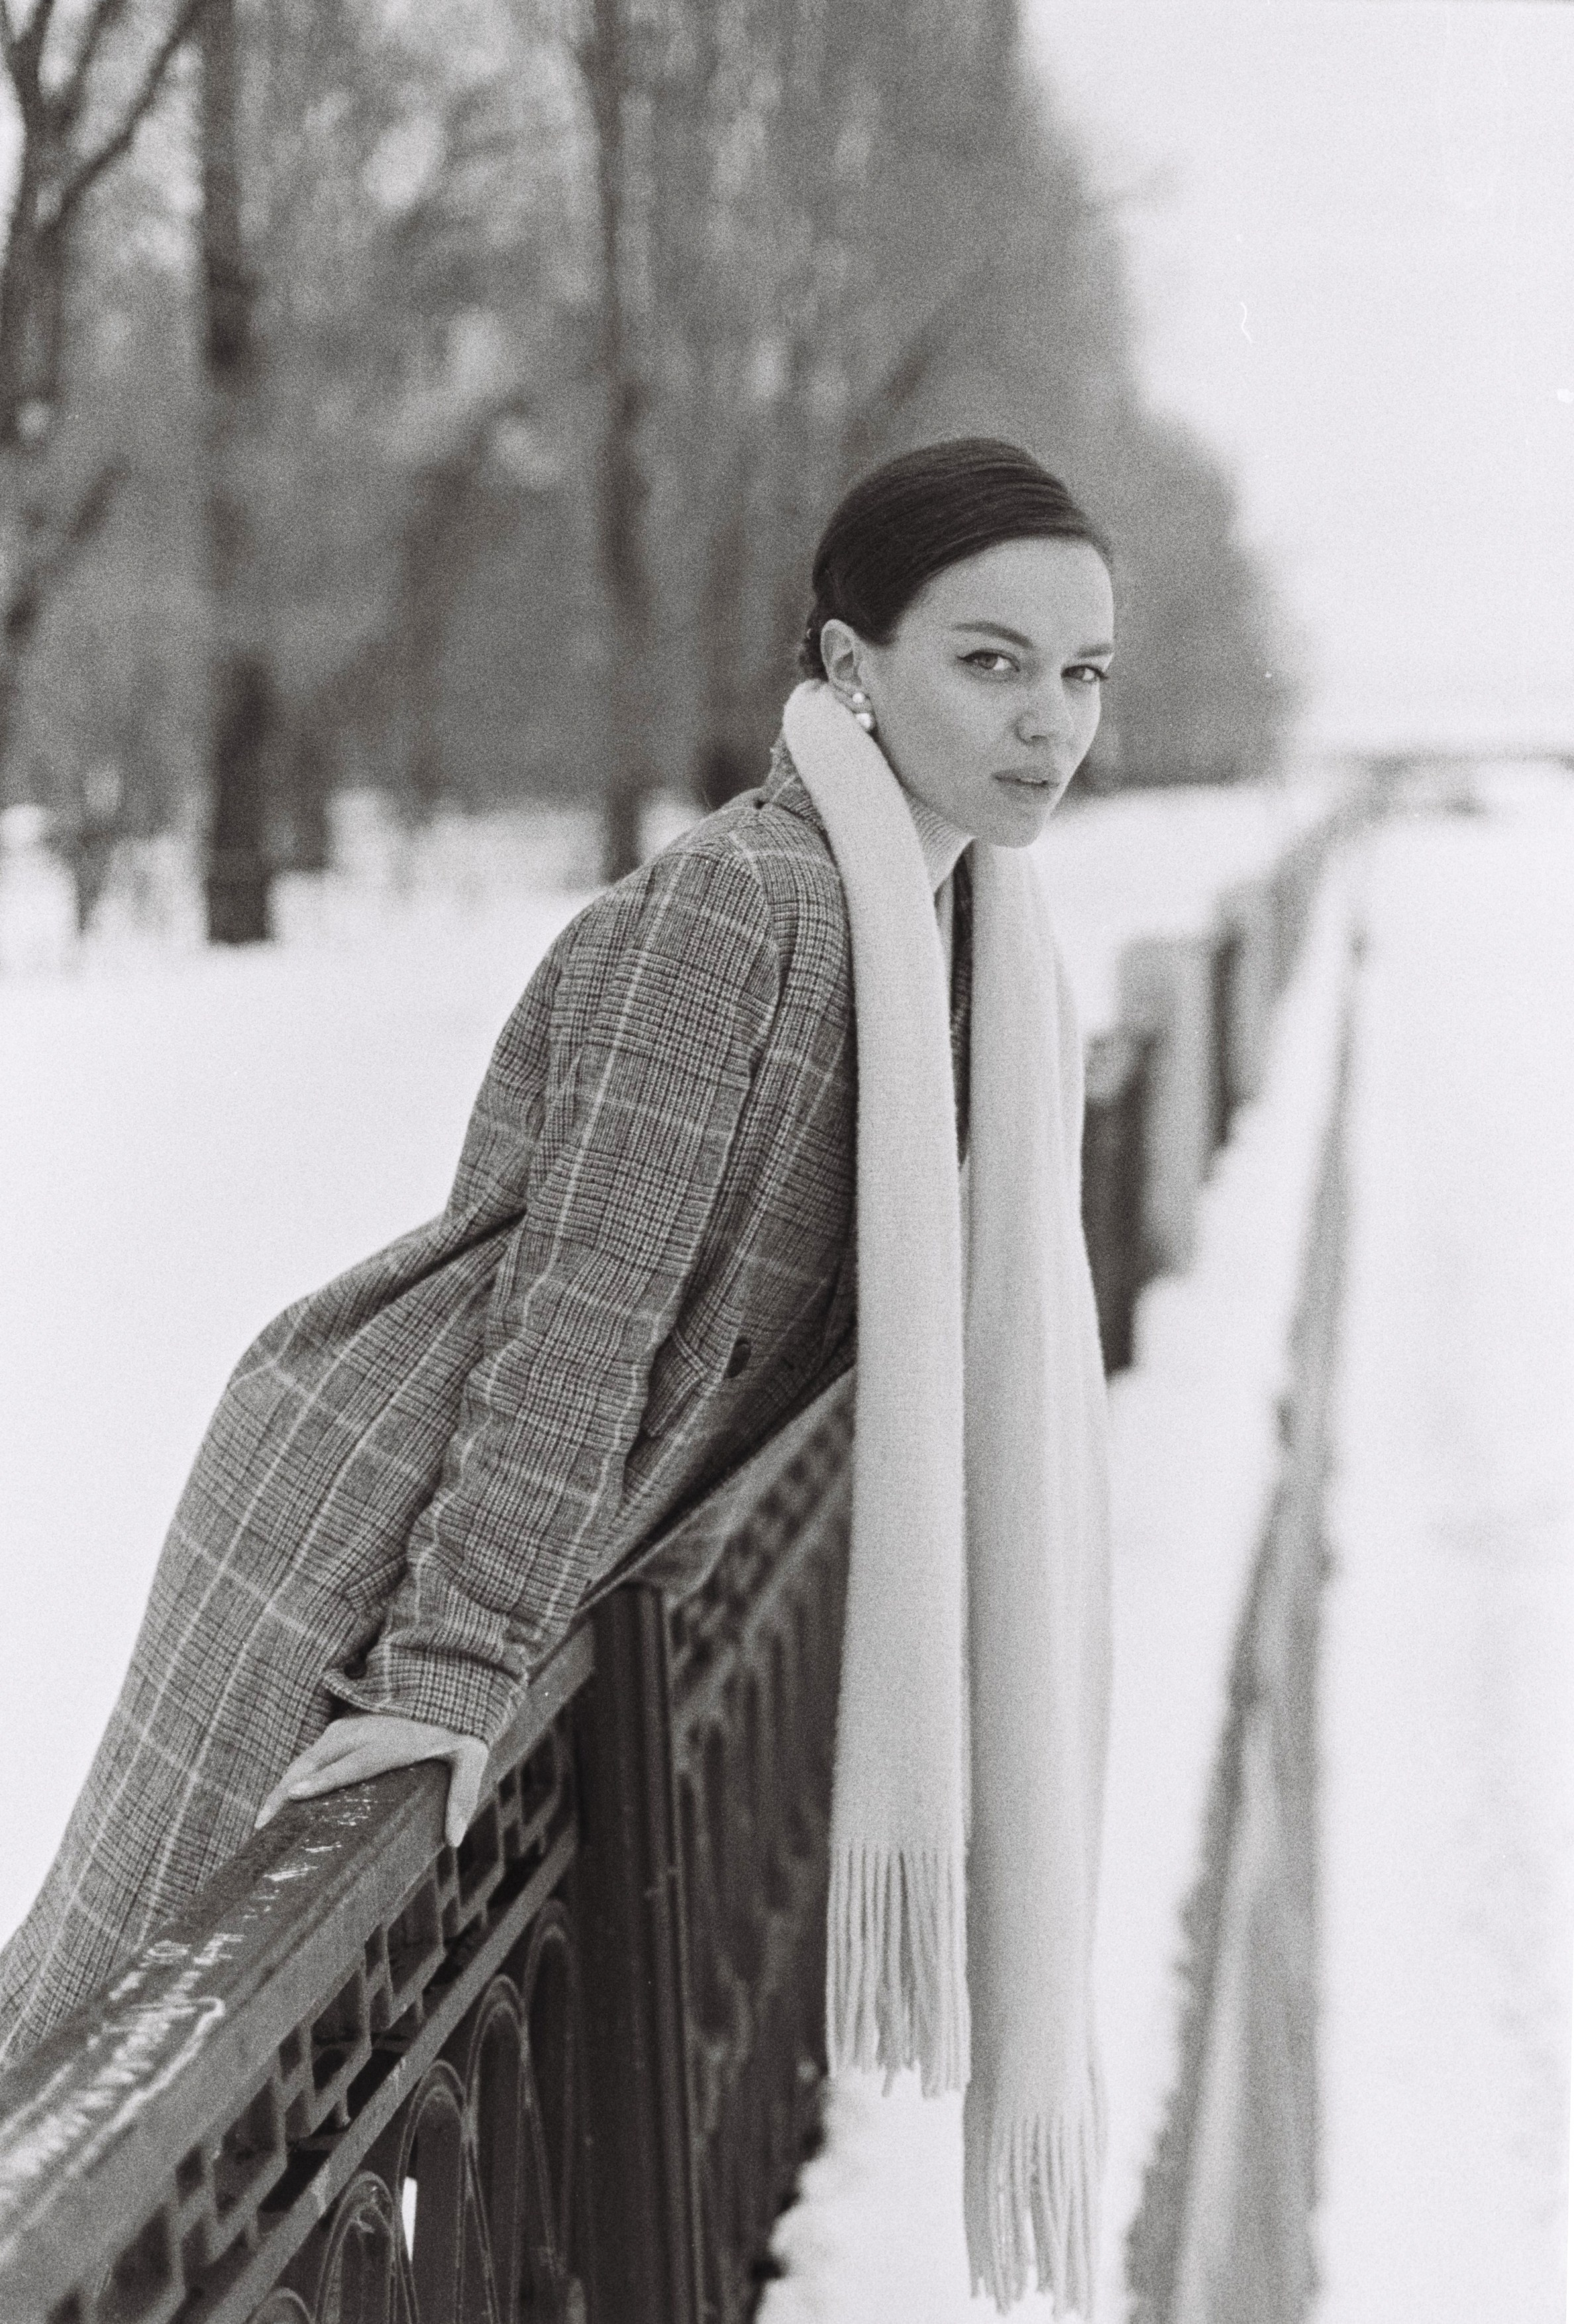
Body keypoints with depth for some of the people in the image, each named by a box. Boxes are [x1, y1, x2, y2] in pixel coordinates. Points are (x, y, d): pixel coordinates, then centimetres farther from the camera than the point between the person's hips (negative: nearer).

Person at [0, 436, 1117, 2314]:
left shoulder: (969, 922, 3)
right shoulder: (733, 905, -24)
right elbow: (587, 1292, -27)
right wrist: (458, 1659, -27)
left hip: (528, 1548, 8)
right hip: (372, 1505, -8)